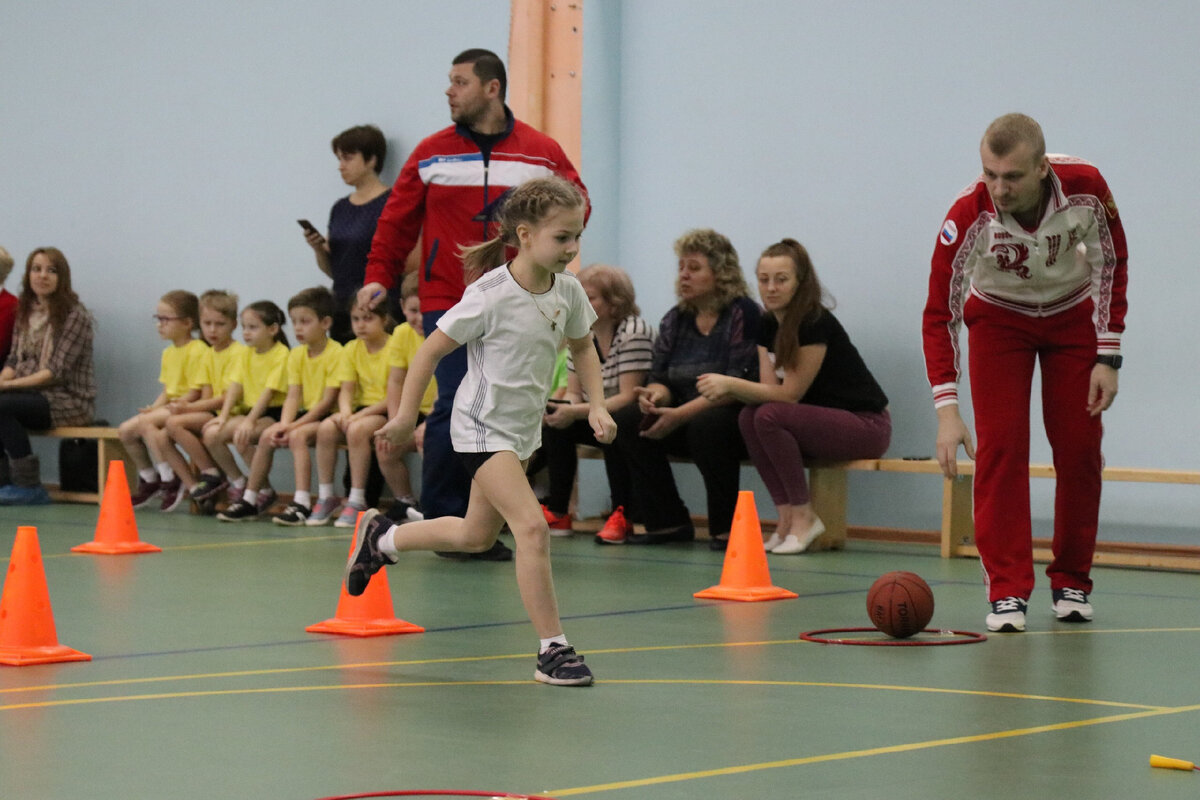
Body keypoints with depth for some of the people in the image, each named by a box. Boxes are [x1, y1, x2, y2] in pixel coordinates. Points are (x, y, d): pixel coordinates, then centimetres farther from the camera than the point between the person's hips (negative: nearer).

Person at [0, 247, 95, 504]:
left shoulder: (75, 316, -9)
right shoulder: (25, 312, 14)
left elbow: (57, 371, -16)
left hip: (69, 399, -7)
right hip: (33, 394, 7)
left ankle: (29, 487, -20)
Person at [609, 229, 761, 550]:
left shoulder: (743, 314, -9)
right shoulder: (675, 321, 12)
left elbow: (740, 385, -19)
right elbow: (660, 377, 11)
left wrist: (681, 414, -26)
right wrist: (655, 394, -16)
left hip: (739, 419, -7)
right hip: (686, 421, 7)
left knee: (706, 425, -38)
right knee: (626, 421, -14)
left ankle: (726, 527, -22)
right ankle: (668, 523, -11)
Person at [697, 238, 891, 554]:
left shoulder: (816, 324, -20)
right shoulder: (768, 325, 5)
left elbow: (790, 394, -21)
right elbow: (769, 389, -3)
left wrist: (730, 383, -25)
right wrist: (727, 391, -22)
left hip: (867, 426, -8)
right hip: (822, 420, 8)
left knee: (770, 416, -27)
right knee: (748, 418, -15)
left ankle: (803, 517, -16)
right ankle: (787, 517, -11)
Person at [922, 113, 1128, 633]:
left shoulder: (1085, 187, -29)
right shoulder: (969, 215, -33)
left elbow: (1112, 264, -12)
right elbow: (940, 313, -30)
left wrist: (1108, 356, -14)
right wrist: (947, 410, -37)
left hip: (1073, 313, 1)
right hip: (999, 317, -1)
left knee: (1079, 449, -2)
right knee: (999, 447, -13)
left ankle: (1072, 583, 14)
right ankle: (1006, 591, -8)